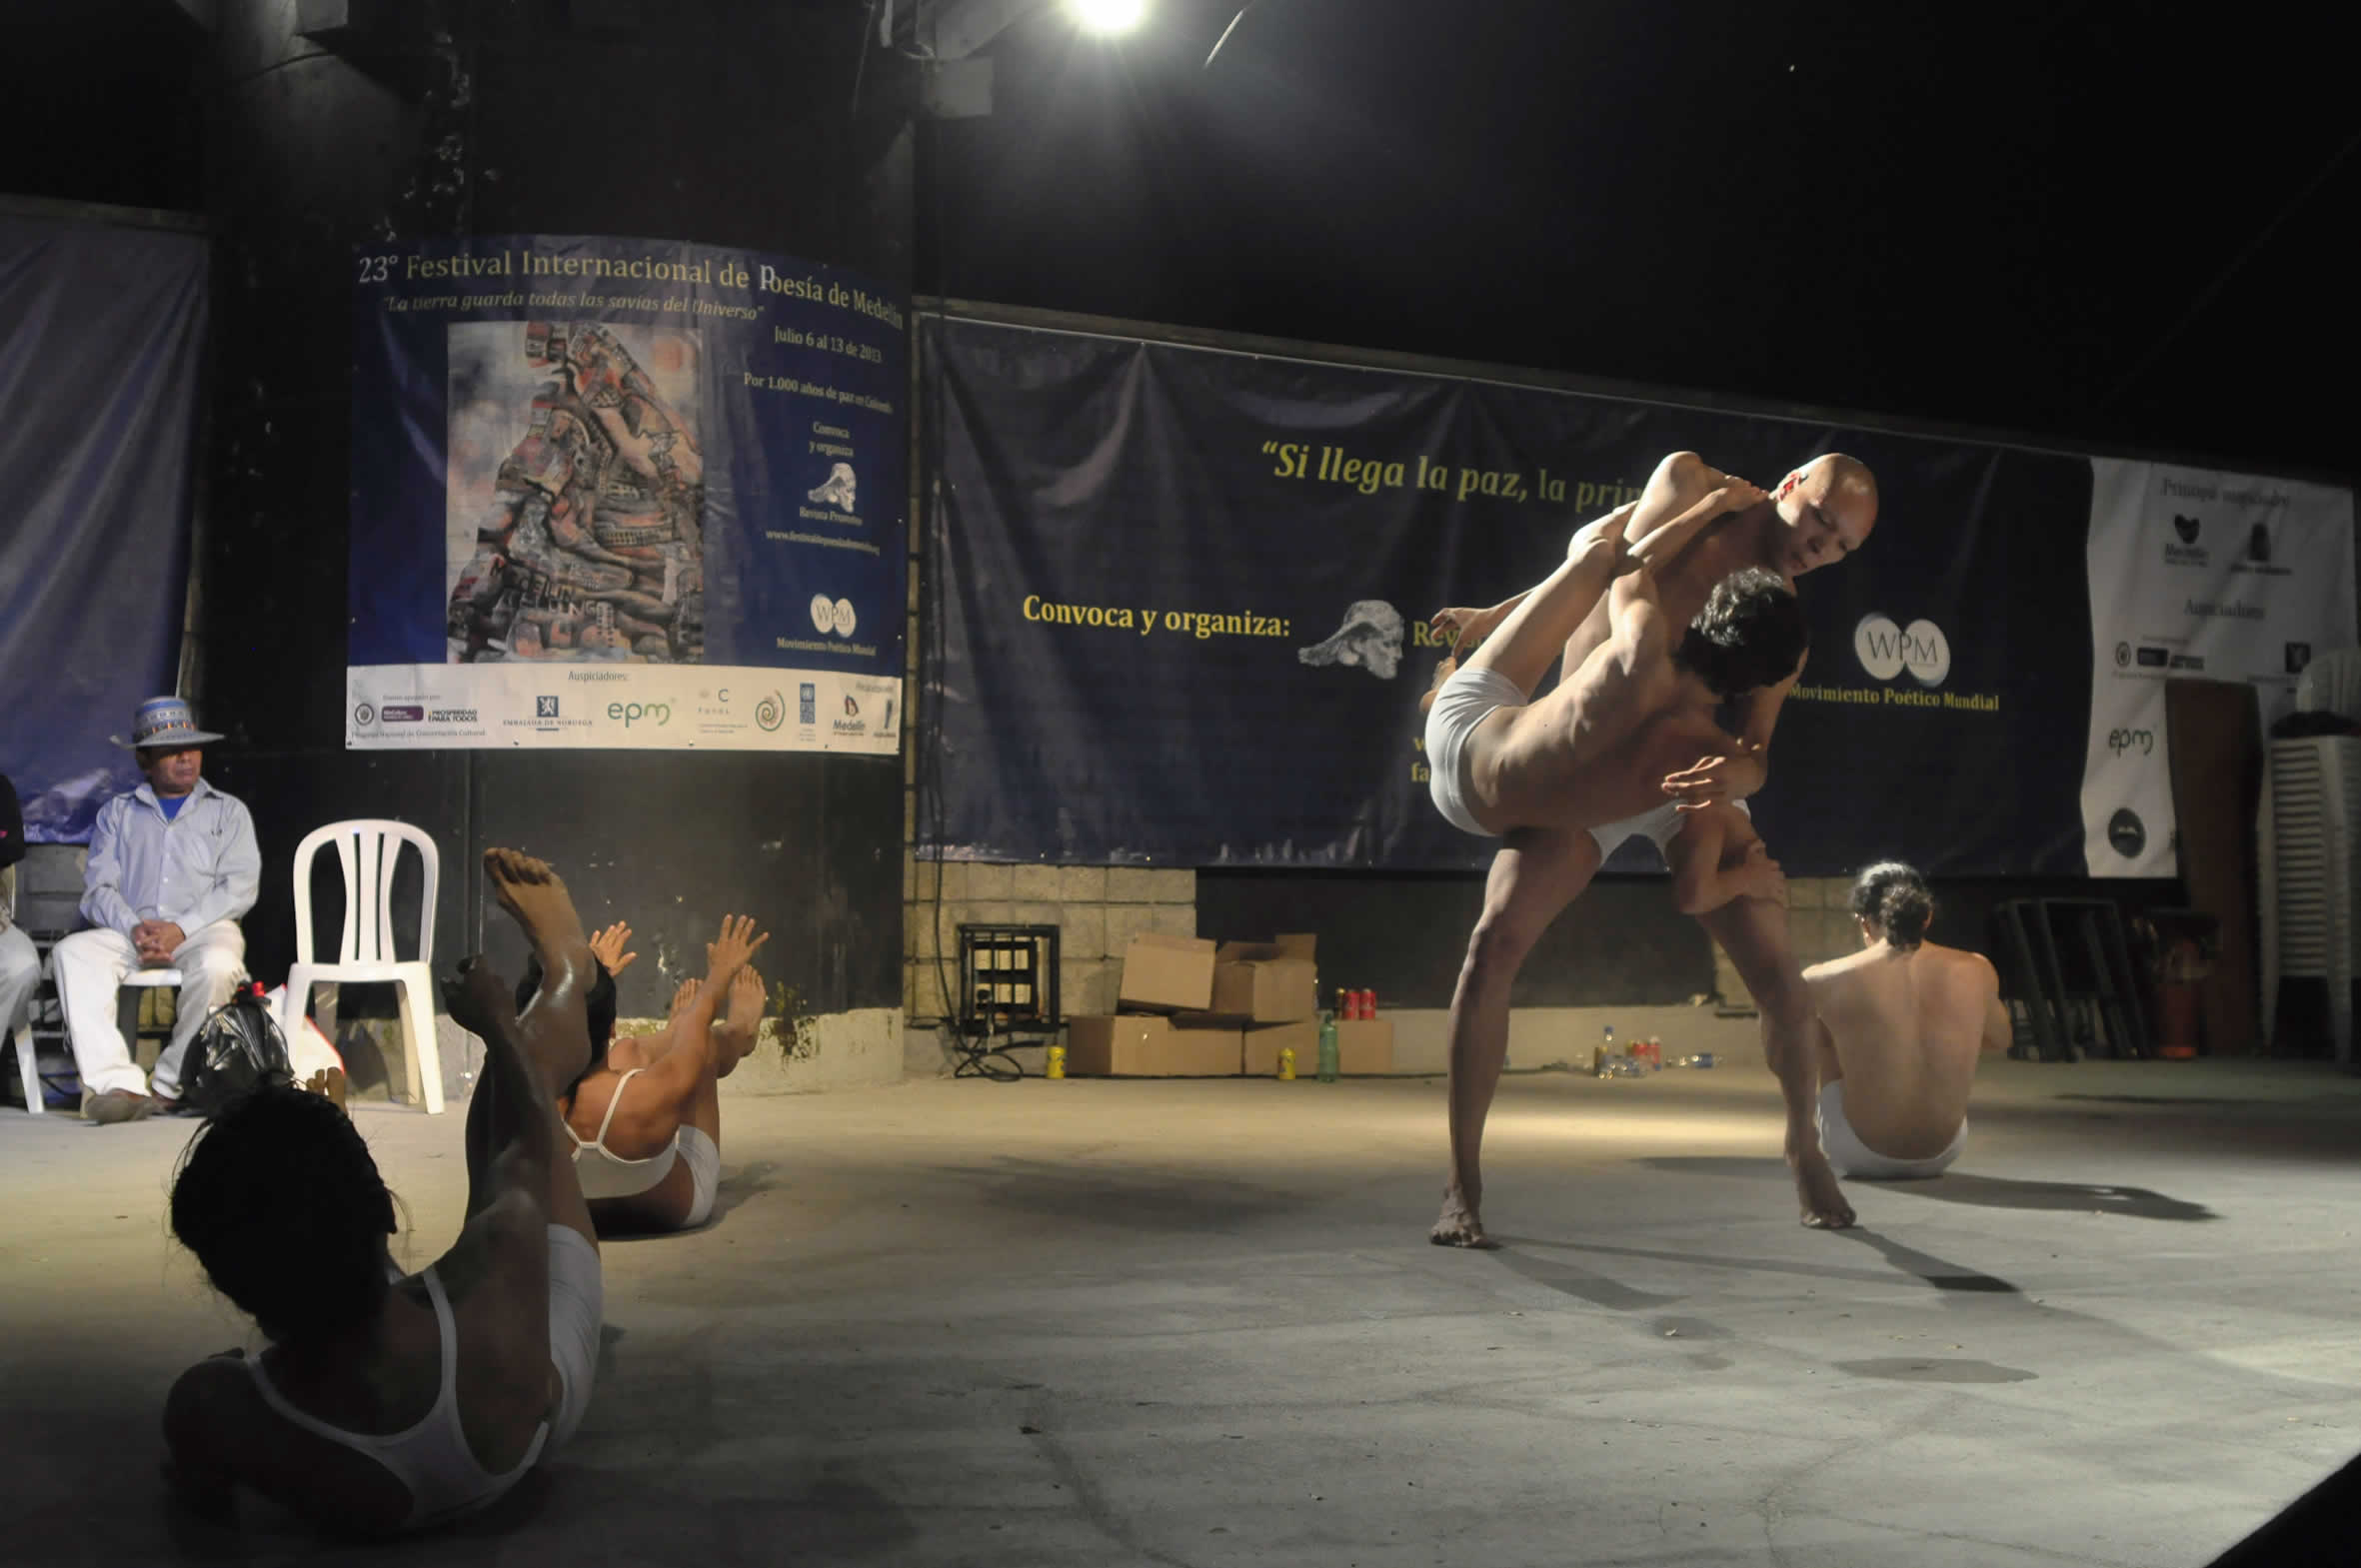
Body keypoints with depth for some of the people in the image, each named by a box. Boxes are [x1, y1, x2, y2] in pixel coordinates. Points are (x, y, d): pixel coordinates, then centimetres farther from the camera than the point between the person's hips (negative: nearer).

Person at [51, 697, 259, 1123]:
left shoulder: (229, 812, 17)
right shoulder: (117, 813, 21)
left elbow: (239, 887, 2)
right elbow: (99, 888, 8)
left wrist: (180, 928, -13)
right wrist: (135, 928, -14)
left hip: (203, 929, -2)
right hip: (128, 933, 2)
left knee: (217, 965, -38)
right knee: (72, 952, -30)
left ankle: (168, 1085, -27)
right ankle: (117, 1083, -41)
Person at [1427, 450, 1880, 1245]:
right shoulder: (1684, 482, -3)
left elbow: (1757, 752, -13)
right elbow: (1592, 543, 11)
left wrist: (1735, 773, -36)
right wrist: (1500, 615, 2)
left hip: (1687, 780, 1)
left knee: (1778, 972, -9)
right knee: (1495, 941, -20)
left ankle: (1803, 1146, 20)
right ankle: (1462, 1186, -13)